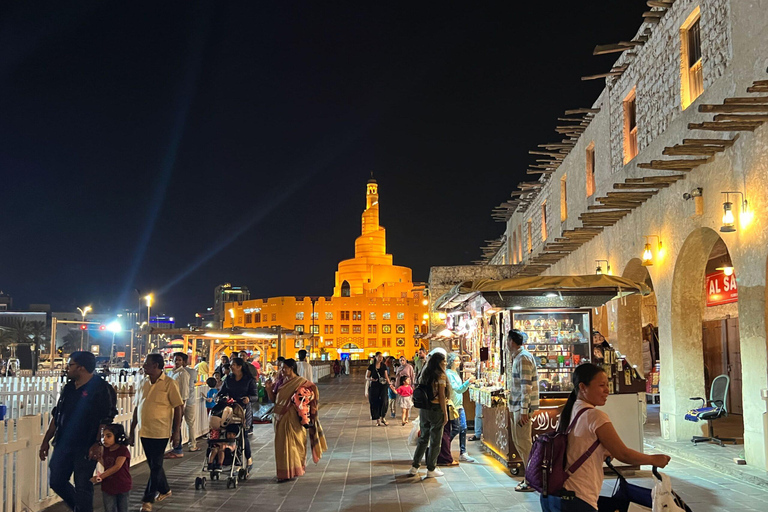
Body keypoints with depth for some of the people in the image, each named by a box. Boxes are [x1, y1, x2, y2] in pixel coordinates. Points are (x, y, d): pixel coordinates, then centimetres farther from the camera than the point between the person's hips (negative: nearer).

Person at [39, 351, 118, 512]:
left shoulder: (101, 389, -11)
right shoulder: (68, 388, 12)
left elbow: (106, 420, -14)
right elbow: (56, 415, 18)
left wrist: (97, 443, -22)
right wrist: (46, 440, 16)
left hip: (85, 447, -7)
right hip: (64, 444, 7)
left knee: (82, 487, 0)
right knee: (56, 481, 11)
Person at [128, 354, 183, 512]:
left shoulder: (169, 383, -9)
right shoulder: (142, 383, 7)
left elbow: (178, 408, -8)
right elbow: (137, 408, 13)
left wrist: (176, 432, -10)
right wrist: (132, 431, 13)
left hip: (160, 432, -6)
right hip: (144, 432, 6)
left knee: (155, 466, -1)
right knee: (153, 465, 16)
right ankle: (165, 490, 35)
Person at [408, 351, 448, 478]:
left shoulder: (425, 374, 8)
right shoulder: (440, 375, -12)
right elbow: (442, 396, -14)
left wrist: (421, 410, 17)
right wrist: (445, 414, -9)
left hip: (423, 409, 7)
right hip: (436, 410, -6)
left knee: (423, 438, 15)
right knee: (435, 441, 5)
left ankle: (414, 467, 17)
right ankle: (431, 469, 11)